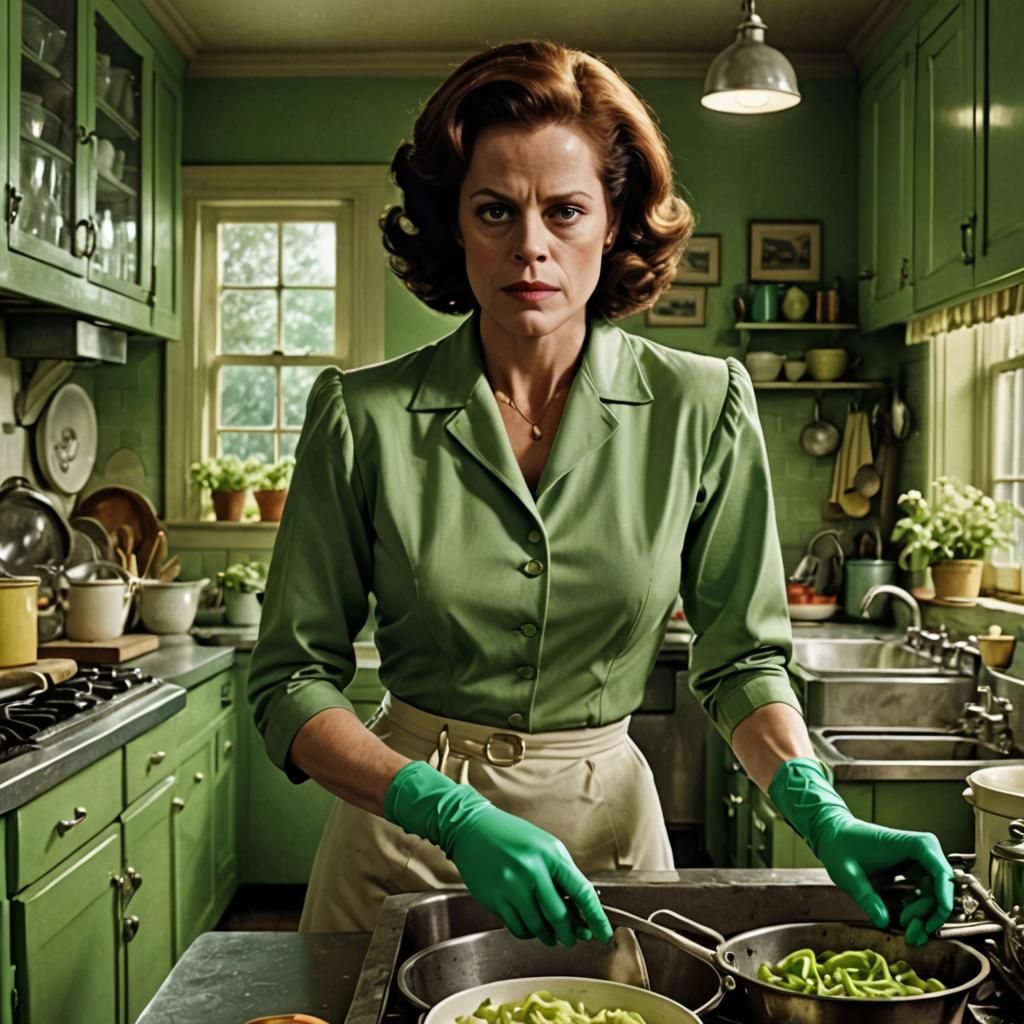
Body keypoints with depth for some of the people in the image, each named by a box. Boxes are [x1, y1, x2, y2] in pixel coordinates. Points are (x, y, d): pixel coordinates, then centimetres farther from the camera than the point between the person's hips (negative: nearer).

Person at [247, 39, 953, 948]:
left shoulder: (703, 408, -9)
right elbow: (292, 680, -10)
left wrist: (823, 815, -17)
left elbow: (740, 658, 0)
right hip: (406, 839, 0)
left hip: (608, 824, 1)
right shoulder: (364, 418, -12)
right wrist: (457, 816, -24)